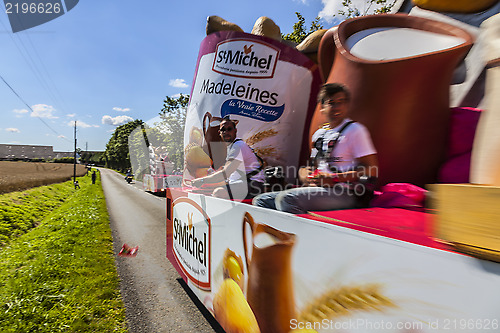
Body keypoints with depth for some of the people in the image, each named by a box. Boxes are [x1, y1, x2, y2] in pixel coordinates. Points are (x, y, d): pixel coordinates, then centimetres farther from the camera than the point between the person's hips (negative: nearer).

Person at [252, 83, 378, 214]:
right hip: (318, 189, 8)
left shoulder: (355, 130, -1)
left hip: (344, 193, -7)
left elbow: (372, 170, -8)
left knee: (285, 198, -31)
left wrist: (334, 179, -16)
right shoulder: (319, 133, 19)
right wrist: (304, 174, 3)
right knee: (260, 200, -2)